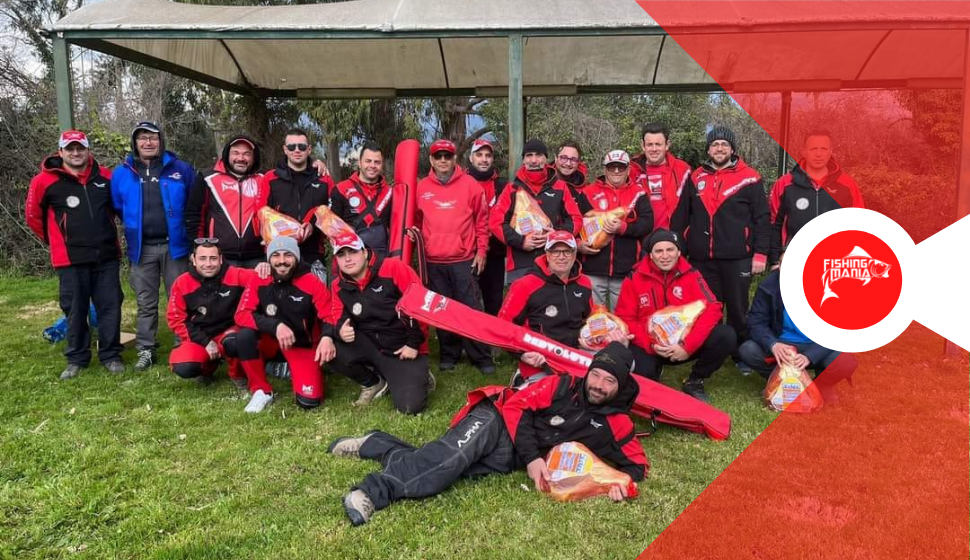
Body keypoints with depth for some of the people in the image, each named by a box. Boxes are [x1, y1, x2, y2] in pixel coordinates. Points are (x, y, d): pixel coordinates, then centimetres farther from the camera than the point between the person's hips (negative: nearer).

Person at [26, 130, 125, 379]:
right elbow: (33, 215, 7)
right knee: (75, 310, 5)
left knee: (110, 306, 4)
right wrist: (56, 240, 13)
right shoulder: (45, 181, -4)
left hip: (106, 256, 2)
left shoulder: (105, 177, 4)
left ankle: (111, 355, 16)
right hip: (70, 259, -2)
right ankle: (76, 358, 19)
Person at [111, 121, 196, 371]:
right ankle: (146, 350, 19)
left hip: (175, 246, -2)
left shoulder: (182, 169, -1)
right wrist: (134, 231, 15)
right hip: (141, 249, 2)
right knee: (146, 303, 10)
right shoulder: (121, 173, 5)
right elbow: (117, 208, 16)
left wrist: (190, 235, 2)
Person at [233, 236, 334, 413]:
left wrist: (327, 337, -37)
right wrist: (275, 325, -33)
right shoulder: (258, 282, -10)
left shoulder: (312, 283, -14)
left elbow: (329, 316, -14)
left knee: (309, 400, -19)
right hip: (271, 342, 2)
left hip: (302, 346, -1)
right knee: (244, 336, -31)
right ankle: (262, 391, -10)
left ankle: (294, 372, 17)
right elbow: (242, 314, -18)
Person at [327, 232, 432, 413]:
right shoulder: (339, 285, 1)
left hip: (404, 348, -5)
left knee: (410, 406, -20)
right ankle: (373, 384, 5)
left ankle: (418, 377, 18)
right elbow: (339, 317, 3)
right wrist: (341, 329, -23)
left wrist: (413, 343, -14)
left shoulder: (393, 268, -16)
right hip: (370, 345, 5)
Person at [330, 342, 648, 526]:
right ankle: (373, 492, -34)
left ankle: (380, 446, -1)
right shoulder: (562, 385, -2)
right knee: (452, 457, -35)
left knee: (443, 473, -18)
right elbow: (518, 405, -6)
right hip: (496, 422, -2)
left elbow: (636, 462, 10)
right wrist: (532, 457, -17)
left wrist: (623, 481, -14)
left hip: (508, 458, 3)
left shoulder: (616, 424, 5)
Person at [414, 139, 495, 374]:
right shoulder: (421, 188, 5)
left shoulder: (470, 185, 0)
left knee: (472, 309, -1)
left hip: (464, 260, -2)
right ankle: (449, 355, 22)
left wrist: (481, 251, 1)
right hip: (434, 262, 2)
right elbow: (416, 220, 14)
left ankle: (482, 357, 8)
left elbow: (481, 220, 4)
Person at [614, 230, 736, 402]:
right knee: (640, 374, -34)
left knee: (726, 336, -21)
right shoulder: (634, 279, -5)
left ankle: (694, 382, 2)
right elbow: (625, 318, -5)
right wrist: (651, 345, -19)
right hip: (650, 346, -2)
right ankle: (654, 370, 8)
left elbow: (711, 308, -12)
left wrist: (688, 345, -23)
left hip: (685, 344, 2)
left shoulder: (691, 274, -3)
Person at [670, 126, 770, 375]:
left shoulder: (749, 178, 0)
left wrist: (761, 253, -6)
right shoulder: (696, 178, 9)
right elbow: (680, 216, 10)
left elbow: (762, 218, -1)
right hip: (701, 259, 3)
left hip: (737, 259, -2)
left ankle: (741, 355, 23)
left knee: (738, 309, 7)